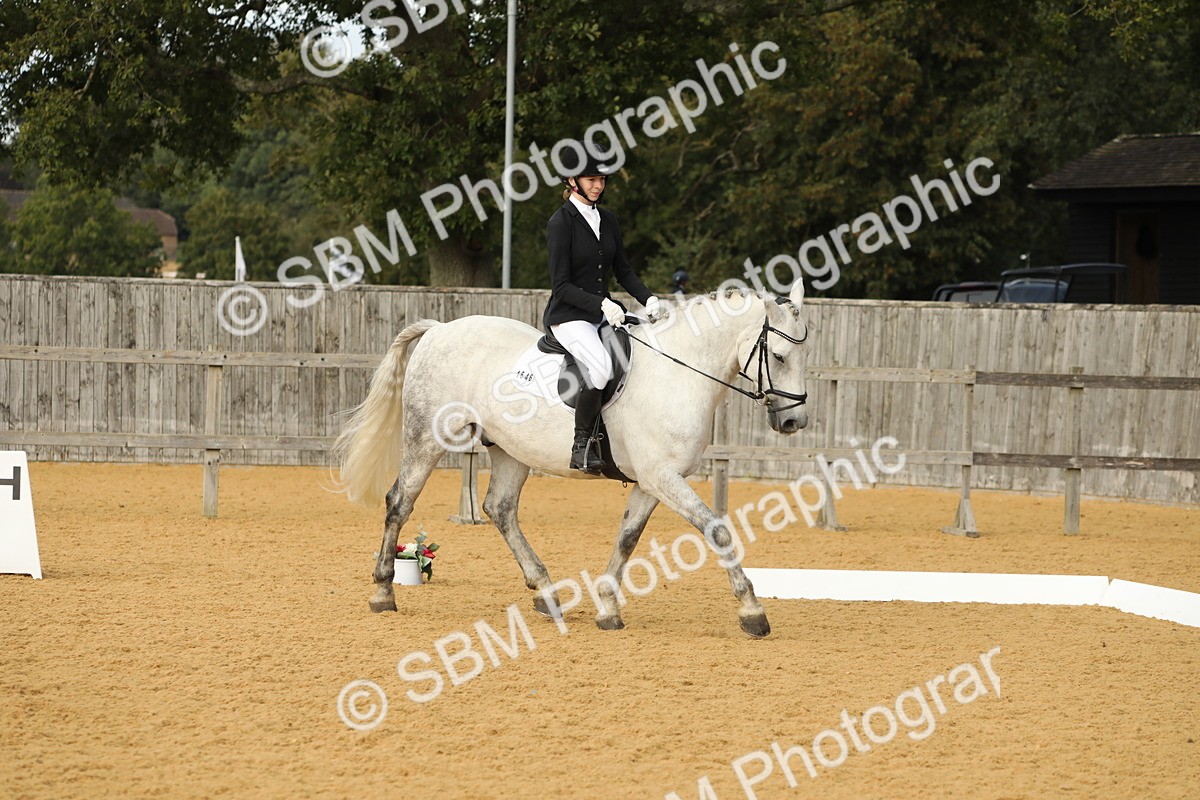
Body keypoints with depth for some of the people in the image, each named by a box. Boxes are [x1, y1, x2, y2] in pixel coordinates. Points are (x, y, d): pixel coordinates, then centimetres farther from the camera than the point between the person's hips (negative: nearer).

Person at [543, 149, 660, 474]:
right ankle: (582, 444, -21)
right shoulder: (561, 222, -9)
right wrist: (601, 304, -25)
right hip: (569, 315, -8)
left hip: (604, 311, 8)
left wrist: (648, 299, 0)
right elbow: (561, 286, -14)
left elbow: (623, 271, 17)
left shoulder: (607, 219, 12)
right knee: (601, 365, -33)